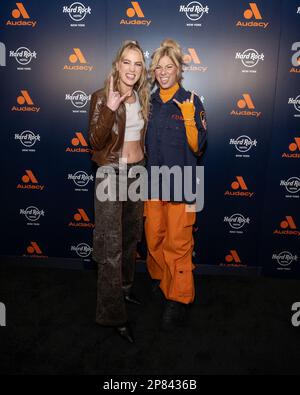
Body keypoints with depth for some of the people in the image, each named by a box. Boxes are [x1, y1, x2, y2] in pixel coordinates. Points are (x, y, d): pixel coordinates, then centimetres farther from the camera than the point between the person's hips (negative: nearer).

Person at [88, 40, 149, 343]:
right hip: (111, 173, -6)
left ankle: (124, 289, 37)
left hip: (137, 171, 7)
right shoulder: (102, 97, -10)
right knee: (111, 245, -4)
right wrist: (109, 109, -29)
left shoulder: (142, 98, 8)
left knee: (131, 237, 17)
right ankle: (113, 314, 8)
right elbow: (95, 142, -18)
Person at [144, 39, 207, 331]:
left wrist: (189, 118, -22)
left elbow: (197, 147, -11)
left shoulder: (191, 102, -4)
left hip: (180, 182, -5)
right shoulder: (150, 103, 9)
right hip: (153, 180, 5)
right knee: (153, 237, 14)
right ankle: (160, 279, 37)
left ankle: (179, 300, 12)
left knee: (178, 242, -2)